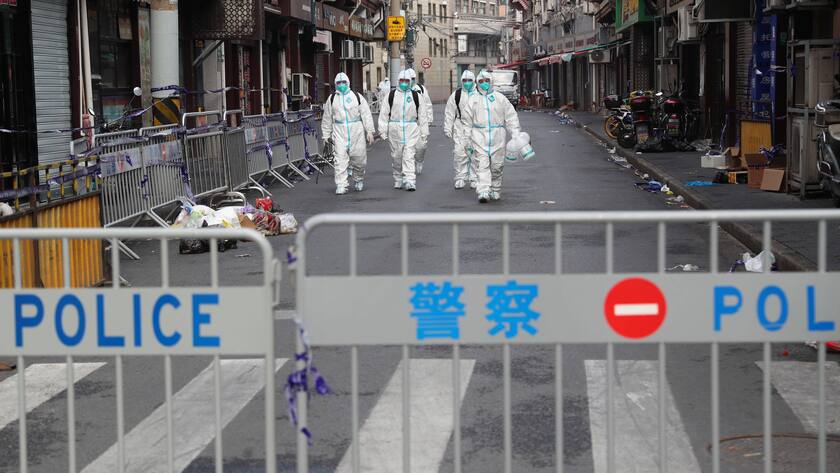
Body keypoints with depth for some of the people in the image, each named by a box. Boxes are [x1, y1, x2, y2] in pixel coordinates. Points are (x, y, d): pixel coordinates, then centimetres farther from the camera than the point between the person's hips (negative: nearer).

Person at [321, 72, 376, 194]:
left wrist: (370, 131, -3)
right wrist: (326, 135, 13)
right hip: (339, 131, 0)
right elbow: (327, 118, 15)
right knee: (340, 159, -8)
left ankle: (359, 180, 29)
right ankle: (341, 185, -8)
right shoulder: (332, 98, 9)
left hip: (356, 131, 0)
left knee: (359, 158, 5)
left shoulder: (357, 96, 5)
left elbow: (366, 114, 3)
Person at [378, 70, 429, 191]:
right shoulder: (391, 95, 5)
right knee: (396, 156, 8)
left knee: (409, 156, -10)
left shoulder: (415, 96, 7)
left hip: (411, 130, -1)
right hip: (395, 130, 1)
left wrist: (424, 132, 6)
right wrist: (383, 131, -1)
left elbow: (422, 115, 9)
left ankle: (410, 181, -15)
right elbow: (383, 114, 5)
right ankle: (398, 180, 23)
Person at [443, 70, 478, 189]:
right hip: (460, 128, 0)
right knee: (460, 153, -4)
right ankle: (460, 178, 4)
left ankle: (474, 178, 11)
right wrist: (447, 129, 4)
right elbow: (449, 113, 8)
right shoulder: (456, 95, 6)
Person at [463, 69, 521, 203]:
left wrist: (515, 134, 2)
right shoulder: (473, 100, 11)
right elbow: (467, 121, 13)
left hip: (497, 136, 1)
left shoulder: (500, 98, 10)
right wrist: (467, 139, 8)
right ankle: (483, 191, -18)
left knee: (497, 165, 5)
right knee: (483, 164, -11)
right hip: (479, 135, -1)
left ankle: (495, 191, 19)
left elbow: (511, 117, 9)